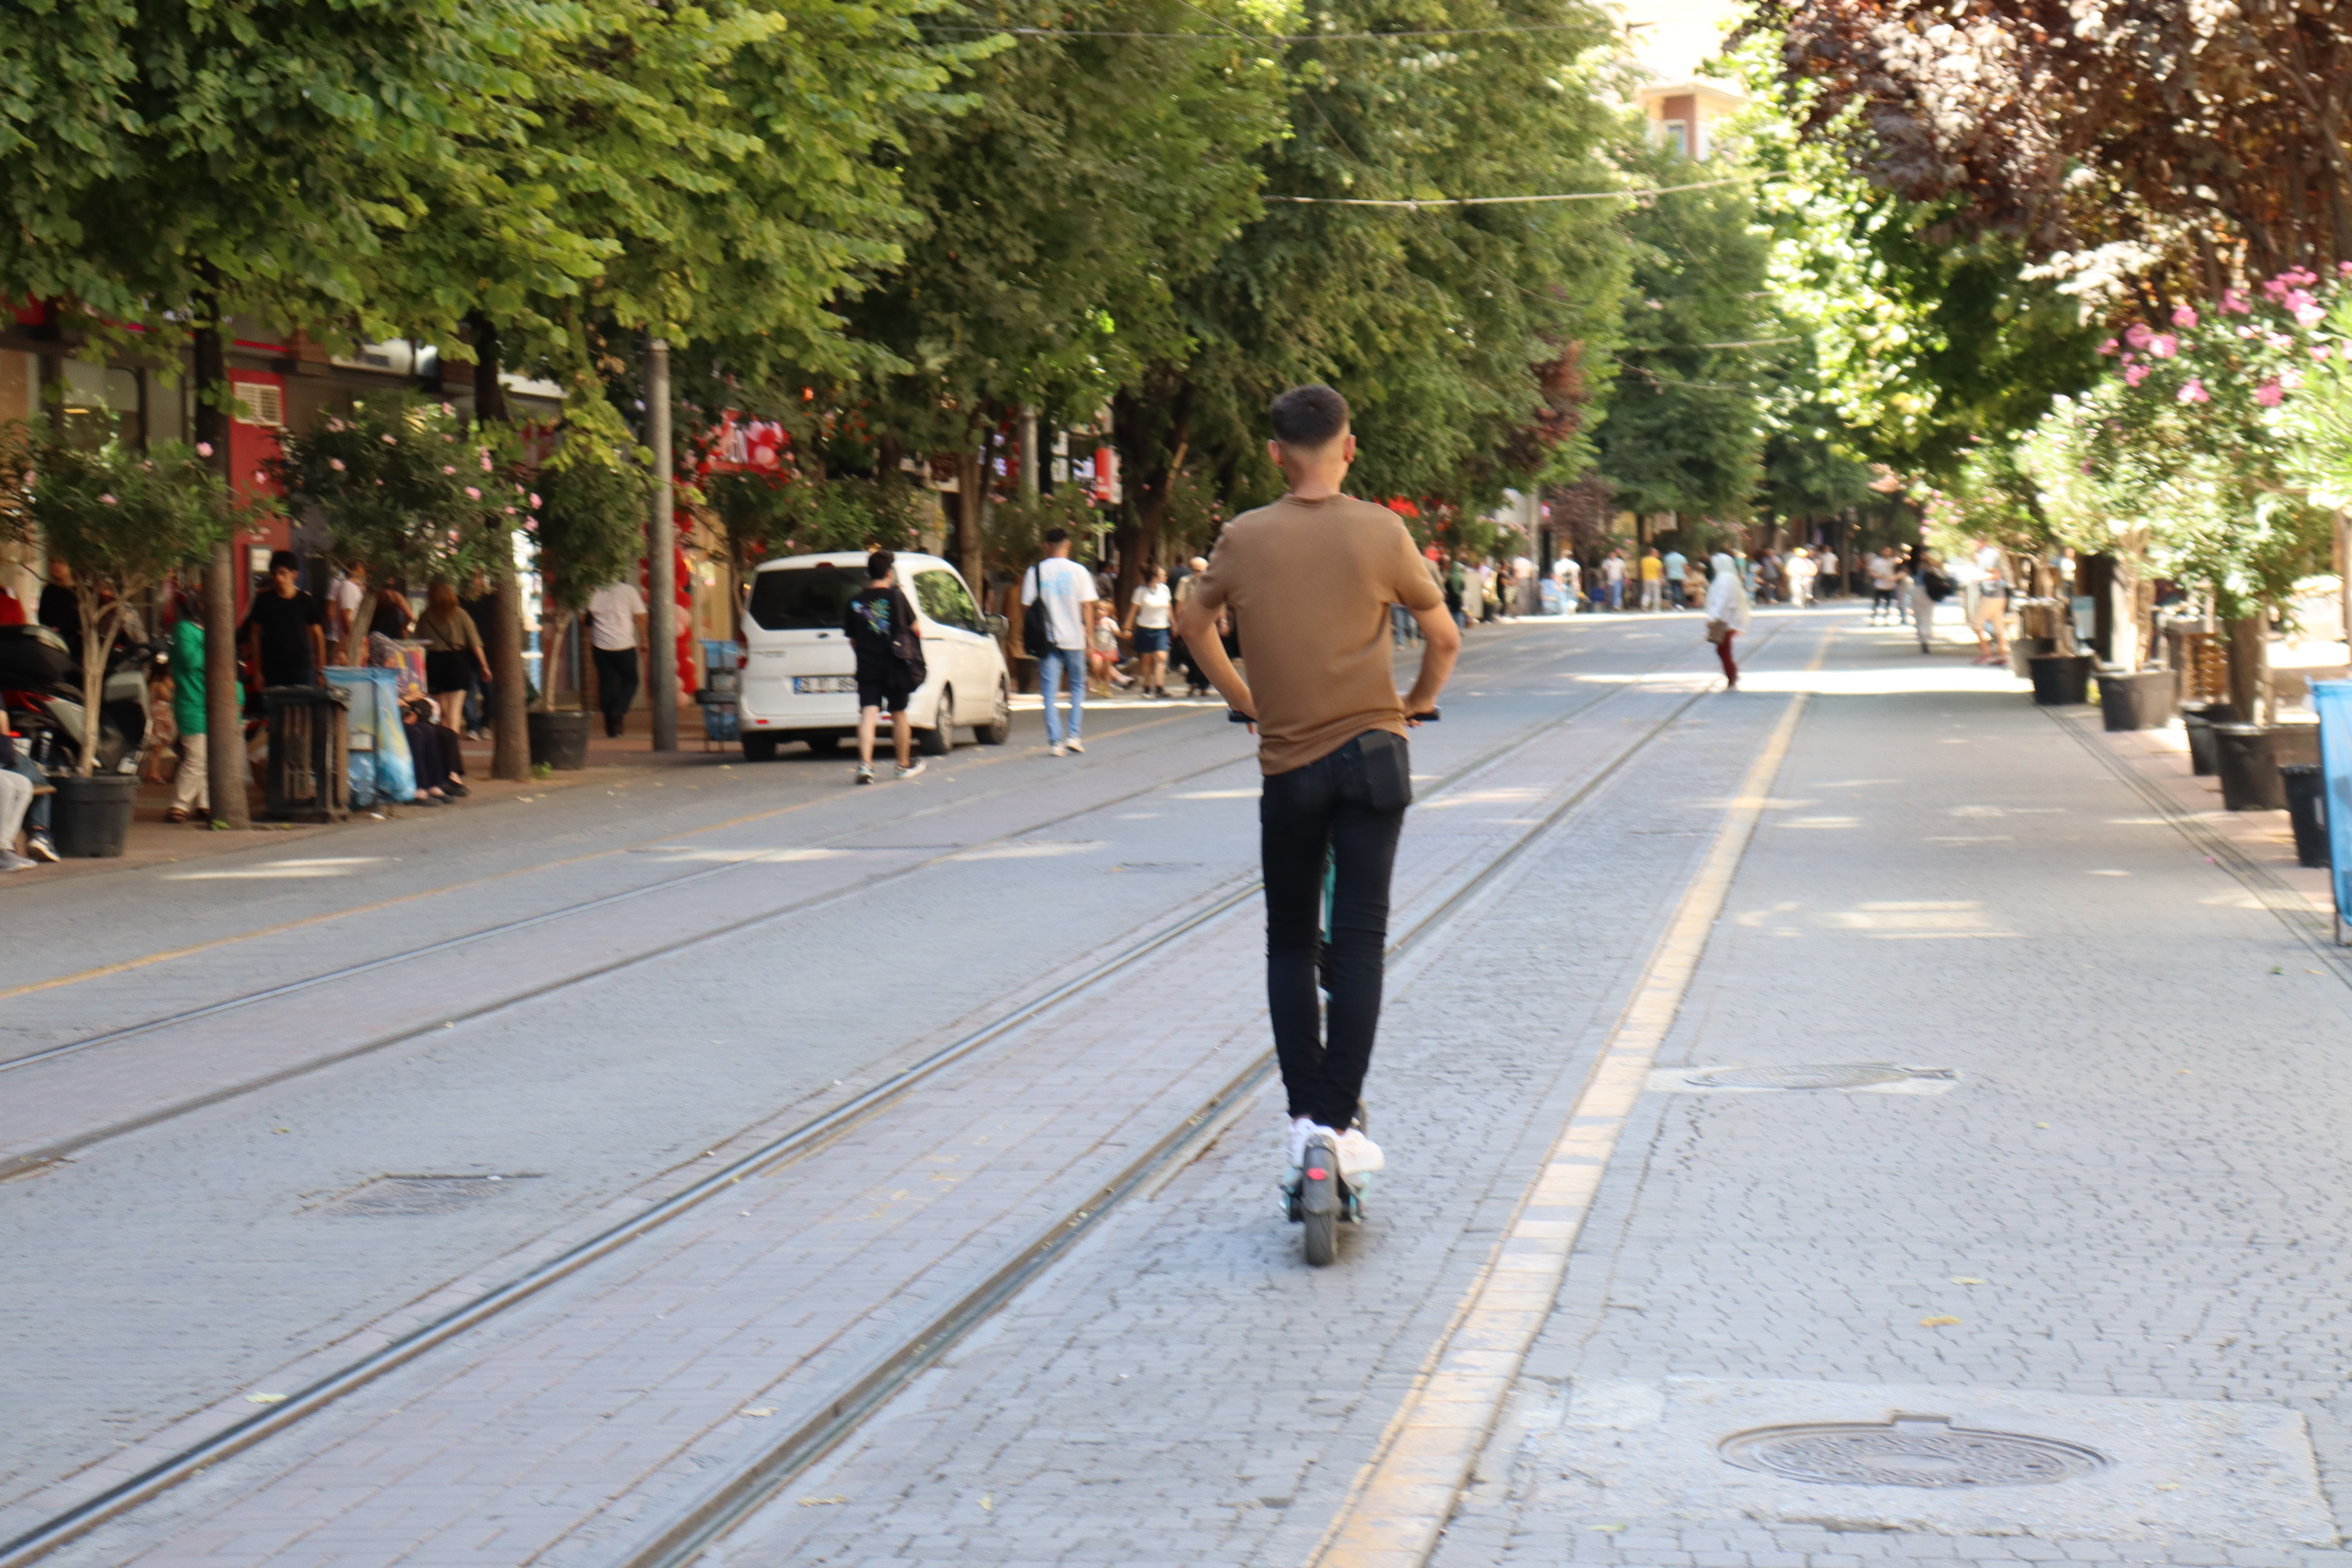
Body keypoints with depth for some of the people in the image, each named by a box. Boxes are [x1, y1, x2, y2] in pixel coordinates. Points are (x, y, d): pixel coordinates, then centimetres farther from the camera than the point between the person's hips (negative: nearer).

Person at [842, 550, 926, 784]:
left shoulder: (855, 602, 1)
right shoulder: (896, 597, -6)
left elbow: (852, 639, 8)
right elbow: (916, 629, 4)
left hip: (867, 667, 1)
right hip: (895, 666, -1)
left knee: (868, 715, -5)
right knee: (899, 714, 13)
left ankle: (865, 764, -22)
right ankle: (905, 765, 26)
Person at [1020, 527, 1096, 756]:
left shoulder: (1035, 572, 0)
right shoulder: (1079, 572, -1)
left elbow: (1026, 606, -1)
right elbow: (1087, 606, -4)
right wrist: (1090, 636, 2)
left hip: (1047, 640, 0)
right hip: (1074, 638, 0)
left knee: (1049, 692, 2)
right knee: (1078, 686, 15)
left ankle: (1055, 741, -5)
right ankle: (1073, 735, 4)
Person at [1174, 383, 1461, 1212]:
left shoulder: (1244, 538, -2)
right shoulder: (1379, 531, -5)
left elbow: (1194, 626, 15)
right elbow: (1445, 637, 3)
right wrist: (1415, 705, 20)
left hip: (1287, 764, 1)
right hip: (1370, 755, -1)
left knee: (1290, 946, 12)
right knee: (1359, 941, 0)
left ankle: (1306, 1116, 5)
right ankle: (1339, 1121, -6)